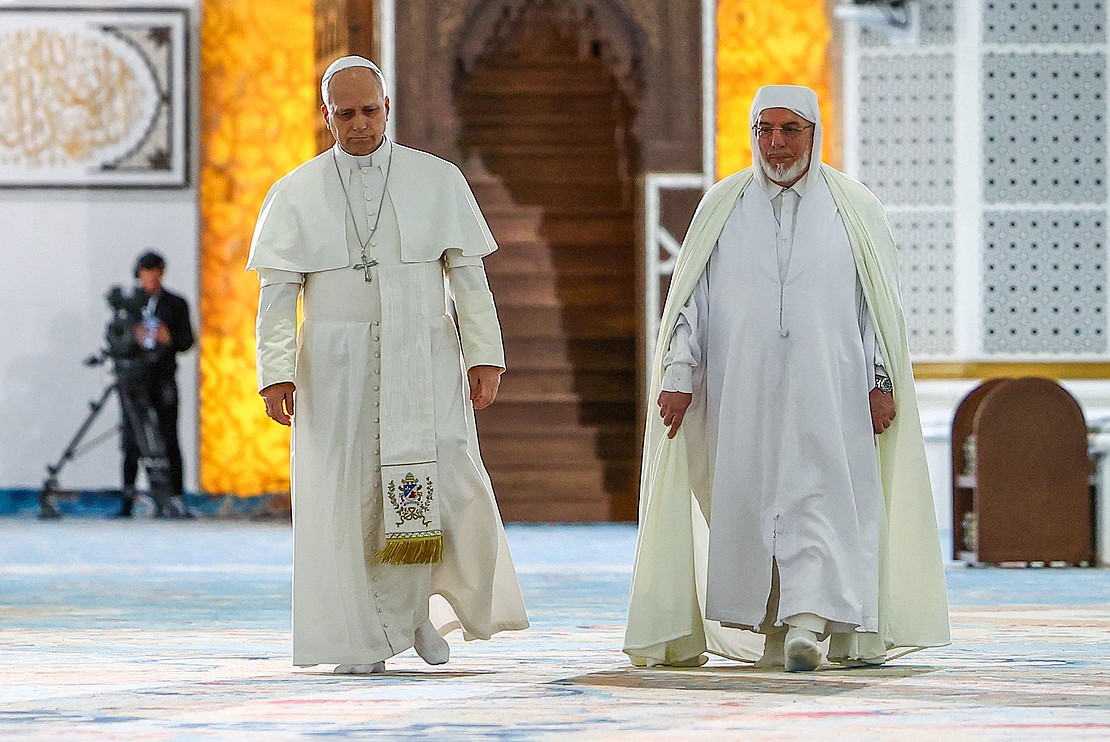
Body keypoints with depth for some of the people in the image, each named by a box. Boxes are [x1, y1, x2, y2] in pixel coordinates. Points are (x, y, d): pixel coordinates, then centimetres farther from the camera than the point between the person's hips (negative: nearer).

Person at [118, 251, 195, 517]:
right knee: (131, 441, -2)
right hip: (134, 378, 1)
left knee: (168, 440, -5)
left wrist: (169, 339, -13)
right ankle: (128, 500, 0)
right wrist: (132, 337, -11)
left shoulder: (175, 304, 11)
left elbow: (187, 341, 7)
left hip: (163, 378, -1)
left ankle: (177, 499, -5)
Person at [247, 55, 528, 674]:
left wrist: (485, 358, -4)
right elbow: (278, 292, 2)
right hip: (337, 366, 0)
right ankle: (362, 640, 4)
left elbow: (469, 276, 4)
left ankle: (421, 603, 13)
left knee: (453, 488, -11)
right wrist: (277, 374, -8)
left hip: (424, 362, 0)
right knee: (346, 499, -3)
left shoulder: (438, 181, 6)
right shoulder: (297, 194, 6)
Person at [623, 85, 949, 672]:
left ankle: (810, 623, -24)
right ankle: (777, 631, 8)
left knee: (820, 498, -14)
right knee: (752, 505, 1)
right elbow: (690, 297, 7)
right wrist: (678, 375, -1)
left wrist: (882, 381, -3)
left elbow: (880, 304, 5)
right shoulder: (722, 207, 10)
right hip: (743, 396, 2)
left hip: (828, 392, -2)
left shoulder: (854, 209, 7)